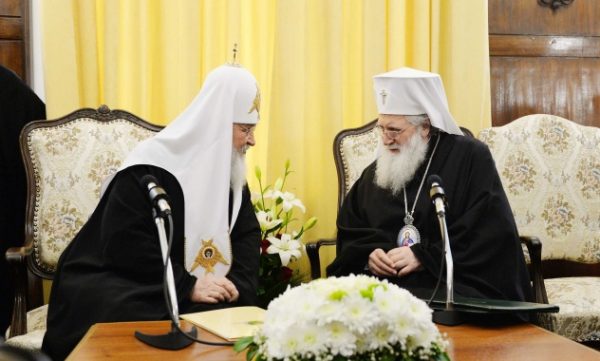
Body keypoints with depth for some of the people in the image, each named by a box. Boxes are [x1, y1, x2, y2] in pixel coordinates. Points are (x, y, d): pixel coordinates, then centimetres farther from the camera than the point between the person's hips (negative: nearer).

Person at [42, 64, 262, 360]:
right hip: (126, 285, -6)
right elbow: (123, 244, -20)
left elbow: (248, 233, 7)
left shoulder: (230, 171, 8)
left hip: (200, 291, 7)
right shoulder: (152, 166, -15)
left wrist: (238, 281, -13)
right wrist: (186, 286, -24)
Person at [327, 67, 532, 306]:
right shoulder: (377, 171, 16)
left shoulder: (471, 159, 1)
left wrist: (423, 257, -14)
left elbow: (489, 239, -7)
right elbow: (349, 233, 18)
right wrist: (368, 254, -6)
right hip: (384, 282, 5)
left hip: (453, 281, -4)